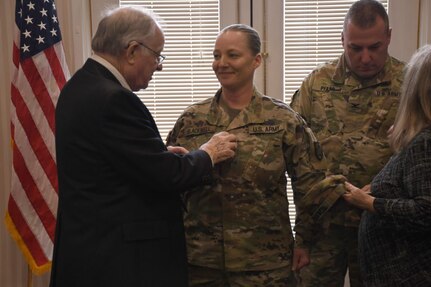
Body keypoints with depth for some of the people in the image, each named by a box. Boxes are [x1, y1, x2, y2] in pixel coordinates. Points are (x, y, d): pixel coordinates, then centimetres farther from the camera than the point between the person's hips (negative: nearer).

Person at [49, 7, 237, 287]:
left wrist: (162, 155, 6)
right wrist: (208, 153, -3)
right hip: (118, 255, -9)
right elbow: (165, 174, -20)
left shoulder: (82, 85, 8)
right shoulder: (113, 98, -22)